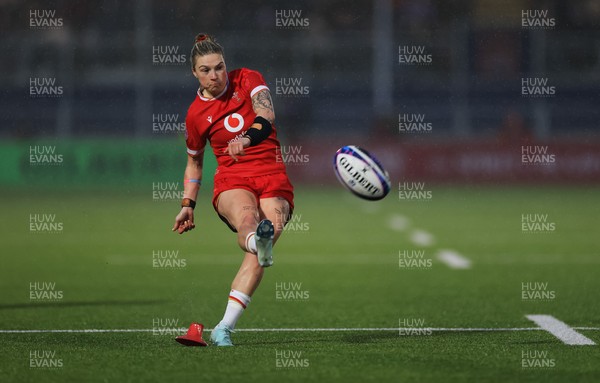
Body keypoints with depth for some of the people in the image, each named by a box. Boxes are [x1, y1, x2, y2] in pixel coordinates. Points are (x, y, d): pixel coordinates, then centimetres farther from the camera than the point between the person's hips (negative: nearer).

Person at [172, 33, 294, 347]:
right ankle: (259, 241, -76)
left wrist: (248, 137, -37)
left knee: (256, 255, -23)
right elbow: (194, 162, 24)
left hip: (273, 179, 0)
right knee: (247, 218, -39)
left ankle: (224, 328, -28)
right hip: (232, 182, 0)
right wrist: (187, 205, 15)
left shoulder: (247, 79, 3)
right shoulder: (196, 114, 8)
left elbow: (266, 115, -16)